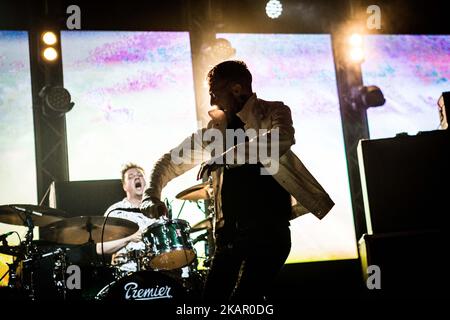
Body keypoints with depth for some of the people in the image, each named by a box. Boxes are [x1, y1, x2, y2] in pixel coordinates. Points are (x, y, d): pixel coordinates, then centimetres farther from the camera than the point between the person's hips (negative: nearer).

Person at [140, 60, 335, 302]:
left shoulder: (273, 113, 0)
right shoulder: (213, 130, 13)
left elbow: (281, 141, -24)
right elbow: (169, 162, 19)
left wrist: (221, 159, -27)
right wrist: (152, 196, 0)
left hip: (269, 227, -5)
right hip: (230, 230, 6)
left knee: (245, 300, -18)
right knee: (211, 296, 1)